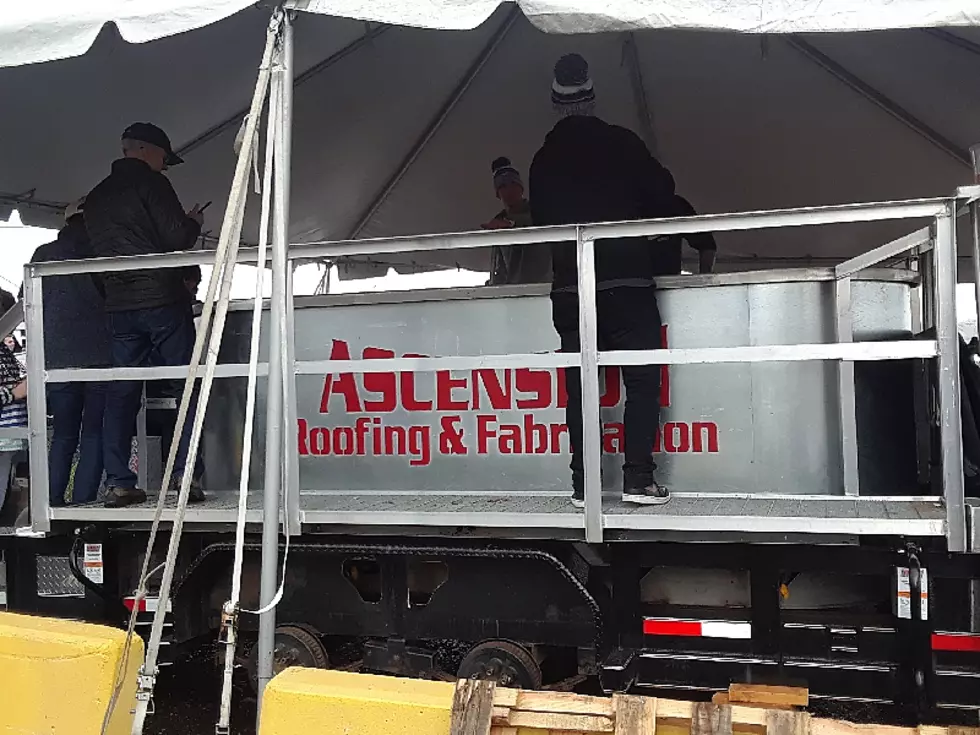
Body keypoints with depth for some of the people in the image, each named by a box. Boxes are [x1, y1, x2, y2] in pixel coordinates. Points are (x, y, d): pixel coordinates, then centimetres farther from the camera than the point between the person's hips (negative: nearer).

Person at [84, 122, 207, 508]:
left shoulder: (95, 198, 19)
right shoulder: (150, 183, -4)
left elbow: (99, 250, 21)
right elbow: (178, 238, -13)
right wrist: (194, 222, 9)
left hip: (119, 306, 7)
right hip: (162, 299, -6)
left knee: (122, 391, 6)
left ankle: (118, 482, 4)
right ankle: (185, 473, -7)